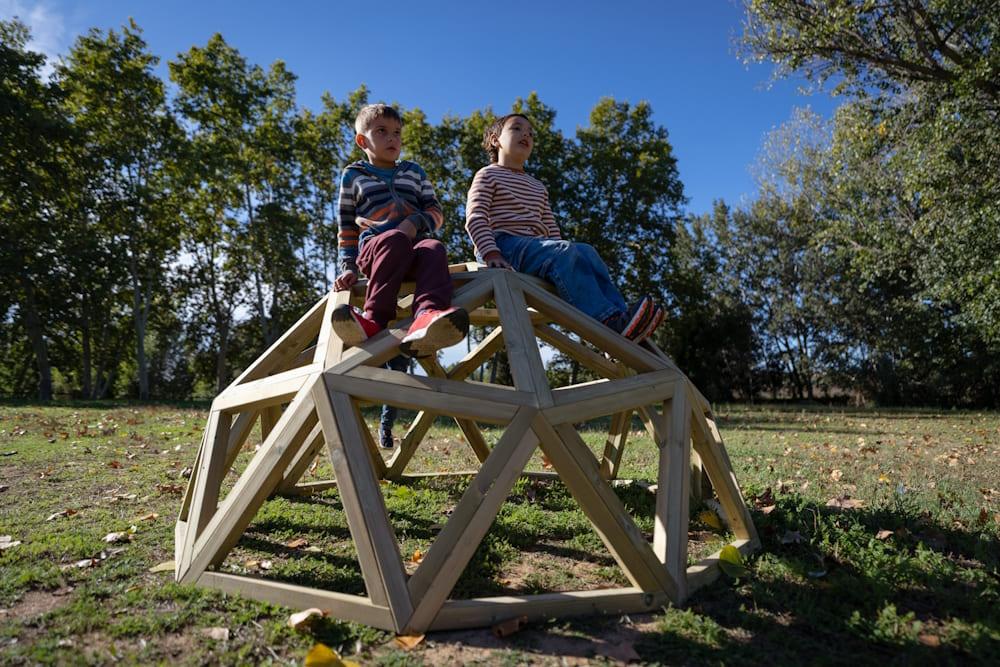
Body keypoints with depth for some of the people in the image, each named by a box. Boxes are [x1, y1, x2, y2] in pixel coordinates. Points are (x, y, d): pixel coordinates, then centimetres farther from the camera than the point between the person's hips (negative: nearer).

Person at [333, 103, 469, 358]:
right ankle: (376, 317, -50)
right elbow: (346, 227, 19)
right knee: (395, 240, -39)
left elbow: (435, 212, 18)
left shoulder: (414, 171, 27)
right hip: (373, 246, -2)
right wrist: (348, 267, 5)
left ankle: (427, 316, -67)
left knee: (435, 249, -36)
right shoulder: (353, 175, 21)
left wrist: (415, 223, -6)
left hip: (417, 242, 2)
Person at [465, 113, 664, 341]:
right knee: (565, 251, -31)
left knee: (586, 251, -19)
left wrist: (561, 254, 6)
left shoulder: (537, 187, 33)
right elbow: (475, 218, -4)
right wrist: (491, 253, -22)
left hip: (534, 247, 7)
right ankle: (608, 321, -45)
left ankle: (621, 314, -32)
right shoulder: (488, 174, 12)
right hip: (504, 243, -7)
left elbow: (551, 229, 26)